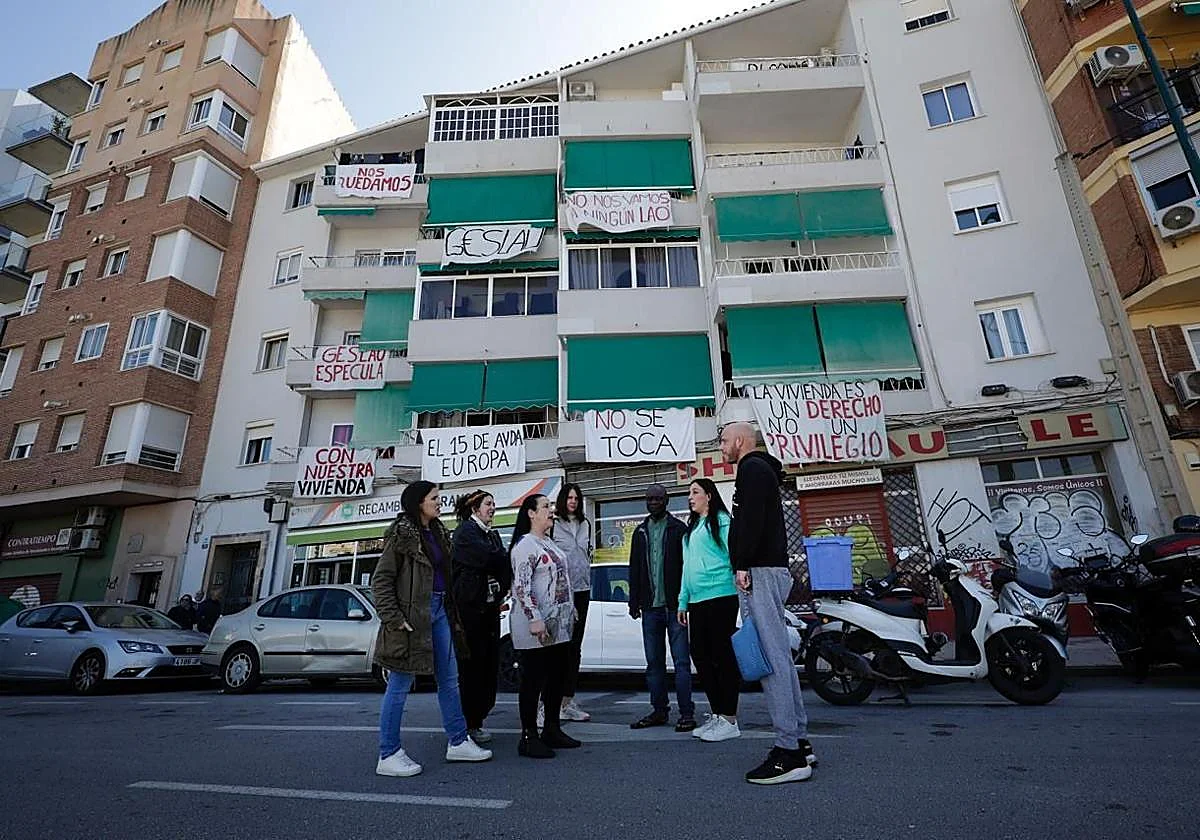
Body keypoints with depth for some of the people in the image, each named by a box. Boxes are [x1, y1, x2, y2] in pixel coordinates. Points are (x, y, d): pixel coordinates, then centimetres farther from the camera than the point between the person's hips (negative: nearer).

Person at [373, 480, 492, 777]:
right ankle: (388, 755, 17)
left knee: (449, 679, 14)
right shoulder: (401, 534, -11)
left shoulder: (438, 532, 12)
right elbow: (381, 580, -12)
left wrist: (453, 615, 14)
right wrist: (394, 619, -18)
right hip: (412, 616, -8)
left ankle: (457, 742, 26)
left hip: (439, 610, 8)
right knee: (400, 686, 3)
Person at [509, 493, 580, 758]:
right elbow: (521, 586, -21)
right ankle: (529, 737, 12)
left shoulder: (549, 542, 15)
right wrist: (535, 619, -26)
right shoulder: (525, 545, -14)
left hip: (559, 625, 9)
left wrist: (571, 609, 20)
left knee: (557, 677, 15)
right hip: (536, 628, -9)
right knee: (534, 679, 0)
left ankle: (552, 729, 28)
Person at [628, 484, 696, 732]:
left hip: (674, 605, -5)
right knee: (654, 662, 11)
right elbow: (634, 570, 15)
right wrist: (634, 602, 9)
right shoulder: (640, 532, 14)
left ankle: (686, 713, 6)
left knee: (681, 661, -1)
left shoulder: (679, 529, 0)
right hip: (650, 607, 5)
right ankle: (659, 711, 21)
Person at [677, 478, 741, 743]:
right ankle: (717, 714, 21)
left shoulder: (720, 520, -3)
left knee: (723, 656, -2)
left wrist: (742, 590, -17)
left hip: (720, 596, -8)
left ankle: (730, 720, 8)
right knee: (700, 656, 9)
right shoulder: (692, 528, 21)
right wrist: (683, 601, 20)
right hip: (697, 600, 8)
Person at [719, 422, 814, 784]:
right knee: (779, 658, 12)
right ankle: (799, 743, 19)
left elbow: (751, 519, -19)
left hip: (760, 572, -11)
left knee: (771, 659, -10)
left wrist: (743, 564, -20)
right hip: (770, 570, 11)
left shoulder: (753, 468, -6)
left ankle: (789, 752, -7)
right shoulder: (762, 470, 26)